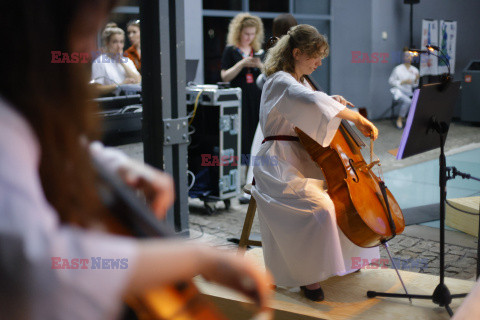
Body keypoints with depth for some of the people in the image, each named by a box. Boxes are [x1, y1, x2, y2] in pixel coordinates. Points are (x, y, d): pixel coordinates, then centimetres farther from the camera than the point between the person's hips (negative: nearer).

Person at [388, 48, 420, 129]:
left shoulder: (415, 70, 9)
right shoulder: (398, 69, -7)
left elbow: (414, 86, 12)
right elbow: (391, 81, -4)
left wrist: (416, 79, -11)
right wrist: (403, 82, -14)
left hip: (409, 93, 5)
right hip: (399, 92, -5)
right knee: (408, 101, -36)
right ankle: (399, 120, -15)